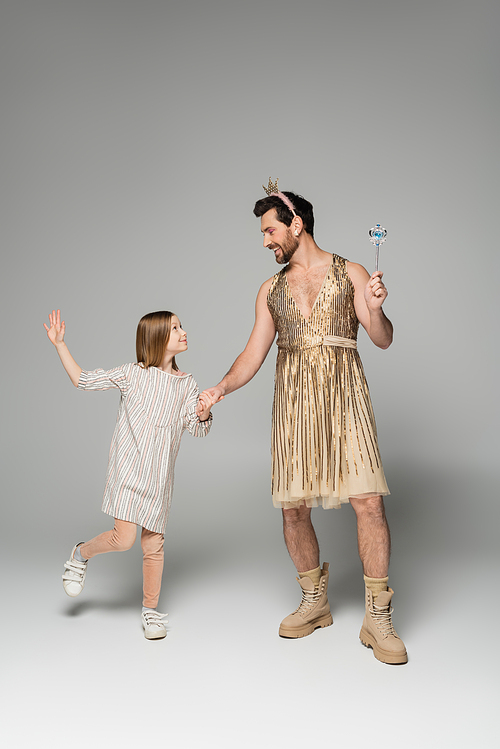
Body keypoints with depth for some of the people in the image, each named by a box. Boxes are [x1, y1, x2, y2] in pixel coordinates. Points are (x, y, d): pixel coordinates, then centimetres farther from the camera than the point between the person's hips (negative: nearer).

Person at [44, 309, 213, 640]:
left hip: (159, 476, 3)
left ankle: (151, 610, 22)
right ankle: (82, 553, 19)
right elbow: (83, 380, 5)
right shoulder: (133, 374, 0)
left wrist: (203, 414, -18)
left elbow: (197, 429, 4)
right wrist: (60, 345, -1)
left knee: (153, 544, 5)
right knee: (124, 538, -13)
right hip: (128, 468, -3)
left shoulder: (187, 384, 8)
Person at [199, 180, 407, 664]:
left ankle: (378, 619, -1)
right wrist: (219, 389, -1)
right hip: (293, 405, 4)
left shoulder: (349, 274, 7)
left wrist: (375, 309, -19)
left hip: (344, 398, -3)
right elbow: (253, 355, 14)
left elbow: (383, 340, 2)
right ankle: (314, 604, 22)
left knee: (368, 500, -12)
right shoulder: (271, 289, 16)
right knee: (292, 507, 2)